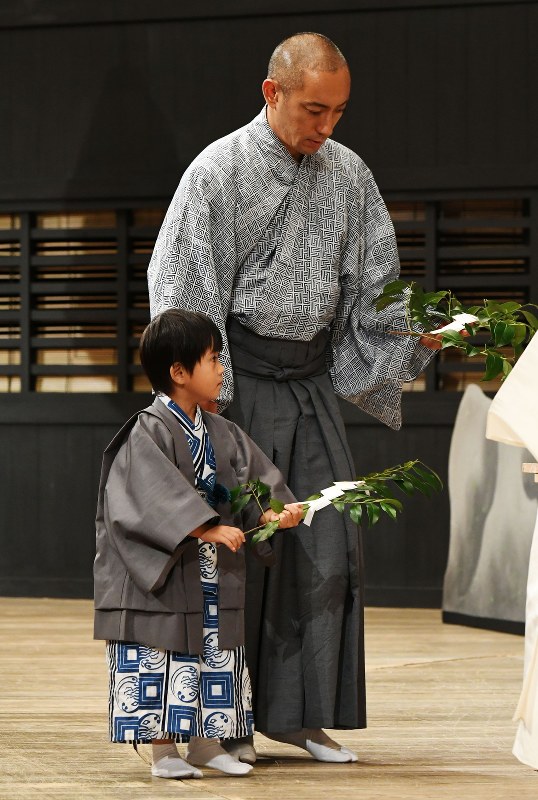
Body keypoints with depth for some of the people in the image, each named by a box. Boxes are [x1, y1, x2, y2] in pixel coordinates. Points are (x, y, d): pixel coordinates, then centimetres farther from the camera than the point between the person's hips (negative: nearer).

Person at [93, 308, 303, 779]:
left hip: (215, 575, 7)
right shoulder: (148, 433, -14)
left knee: (217, 658, 10)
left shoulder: (222, 434, 10)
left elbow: (250, 483, 8)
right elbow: (157, 497, -23)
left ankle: (206, 742, 21)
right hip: (161, 574, -7)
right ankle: (164, 751, 4)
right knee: (158, 660, -4)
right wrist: (205, 528, -29)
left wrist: (272, 514, -11)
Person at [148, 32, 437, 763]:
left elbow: (374, 287, 12)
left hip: (311, 378, 5)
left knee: (328, 544, 2)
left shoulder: (349, 175, 8)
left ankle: (298, 710, 11)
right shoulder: (220, 172, -7)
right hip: (240, 378, -5)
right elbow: (187, 293, -8)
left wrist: (419, 332, -7)